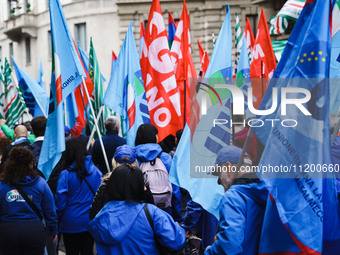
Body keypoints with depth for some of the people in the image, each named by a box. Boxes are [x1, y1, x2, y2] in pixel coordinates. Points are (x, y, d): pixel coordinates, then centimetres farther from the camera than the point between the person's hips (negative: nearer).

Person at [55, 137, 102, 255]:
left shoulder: (65, 174, -14)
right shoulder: (95, 171, -3)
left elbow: (60, 201, -10)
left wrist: (58, 219, 6)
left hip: (71, 223, -3)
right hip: (90, 223, 3)